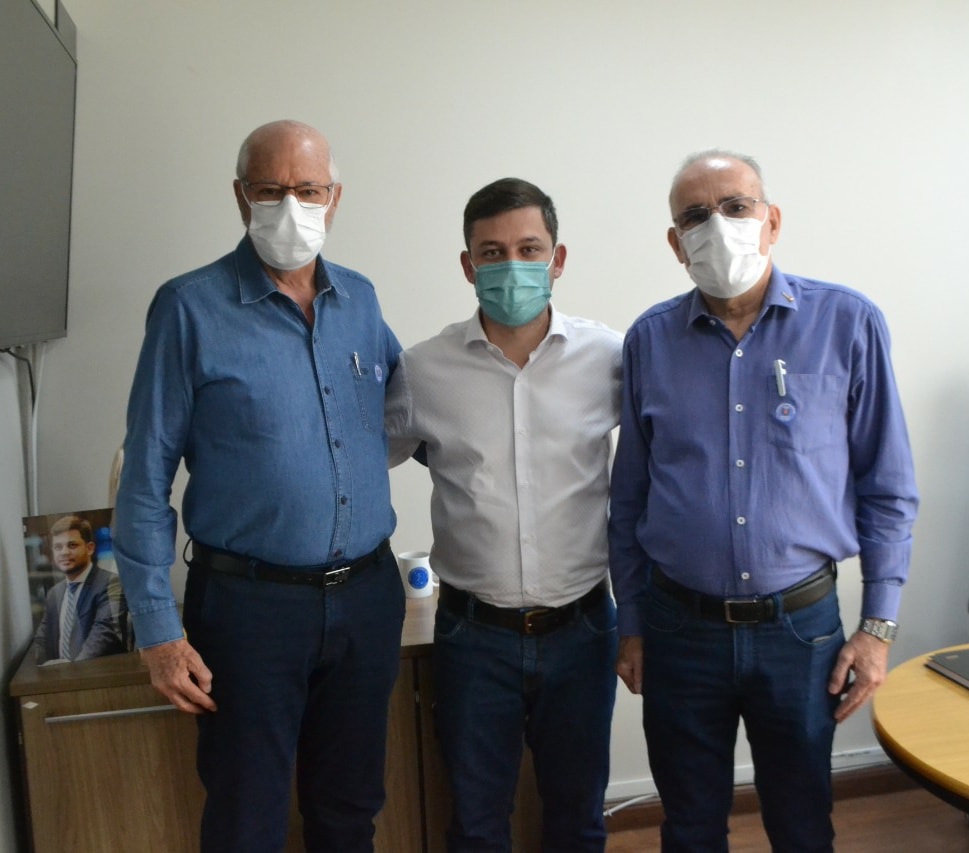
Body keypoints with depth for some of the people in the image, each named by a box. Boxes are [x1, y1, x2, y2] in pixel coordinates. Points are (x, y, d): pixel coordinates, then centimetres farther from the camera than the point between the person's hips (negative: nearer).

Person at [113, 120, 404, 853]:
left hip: (367, 595, 4)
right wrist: (158, 626, -10)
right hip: (252, 603, -4)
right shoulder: (191, 307, -8)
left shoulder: (360, 299, 5)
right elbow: (146, 476, -7)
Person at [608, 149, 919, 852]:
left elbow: (887, 488, 0)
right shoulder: (649, 340, -1)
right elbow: (629, 495, 6)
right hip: (679, 627, 1)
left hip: (802, 625, -1)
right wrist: (631, 625, 8)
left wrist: (879, 625, -2)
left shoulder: (847, 324, -5)